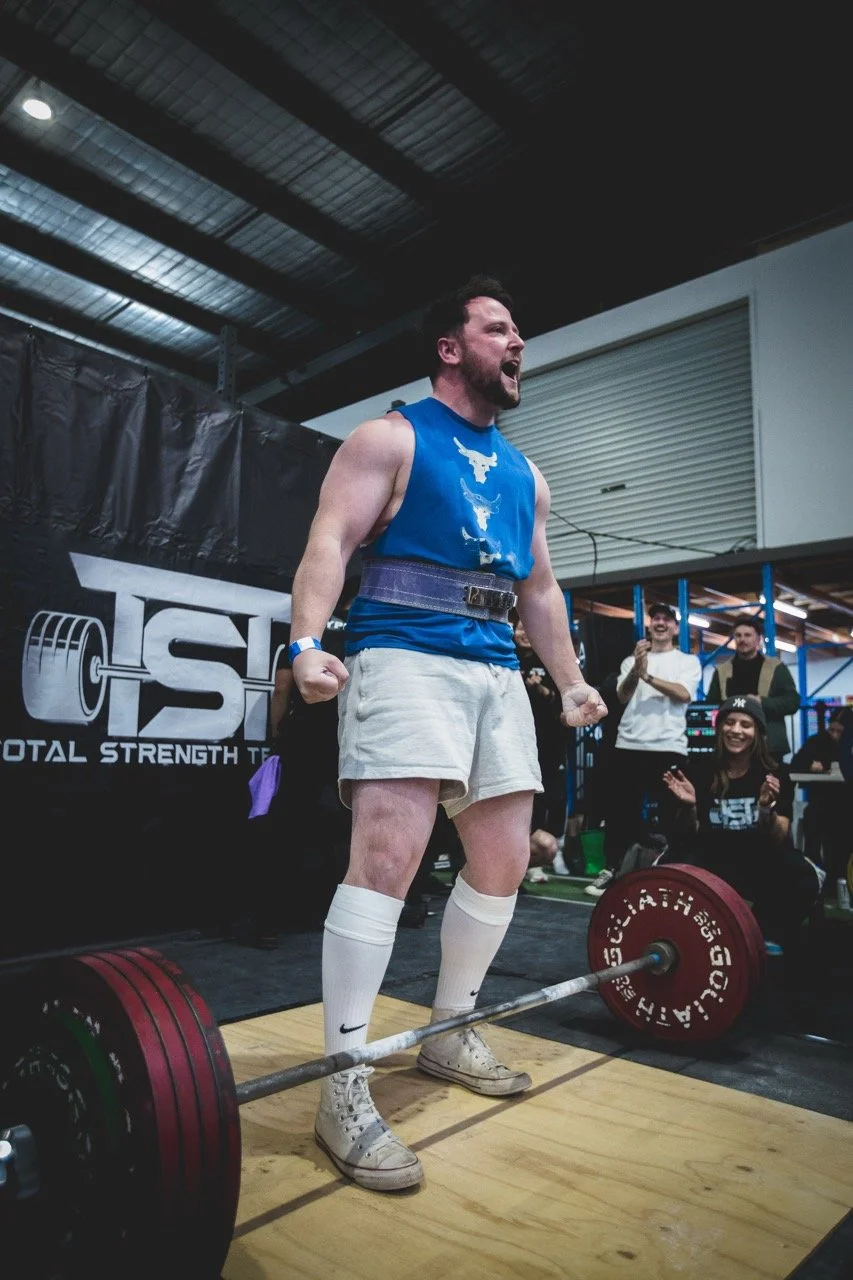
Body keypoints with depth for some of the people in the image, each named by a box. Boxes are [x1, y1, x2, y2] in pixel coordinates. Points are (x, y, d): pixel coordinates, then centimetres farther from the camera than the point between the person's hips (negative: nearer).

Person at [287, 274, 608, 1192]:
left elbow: (539, 587, 26)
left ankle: (449, 1034, 27)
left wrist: (570, 679, 21)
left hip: (497, 671, 8)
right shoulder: (390, 438, 4)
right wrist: (309, 642, -25)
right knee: (388, 856, -17)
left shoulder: (523, 473, 23)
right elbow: (329, 541, -9)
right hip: (405, 659, -7)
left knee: (502, 862, 8)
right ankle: (344, 1088, -5)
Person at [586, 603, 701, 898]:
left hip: (669, 748, -2)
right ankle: (611, 870, 12)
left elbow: (683, 694, -10)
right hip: (628, 746, 2)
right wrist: (636, 669, -18)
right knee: (620, 811, 4)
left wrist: (647, 675, -16)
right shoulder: (632, 660, 16)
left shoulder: (688, 661, 9)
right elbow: (623, 696, 0)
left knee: (668, 813, 1)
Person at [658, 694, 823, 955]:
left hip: (760, 859, 1)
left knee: (804, 882, -30)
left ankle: (766, 935, -2)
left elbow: (778, 841, -12)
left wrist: (766, 808, -32)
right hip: (711, 857, -1)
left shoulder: (775, 775, -7)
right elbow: (686, 836, -6)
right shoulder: (700, 770, -8)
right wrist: (688, 807, -28)